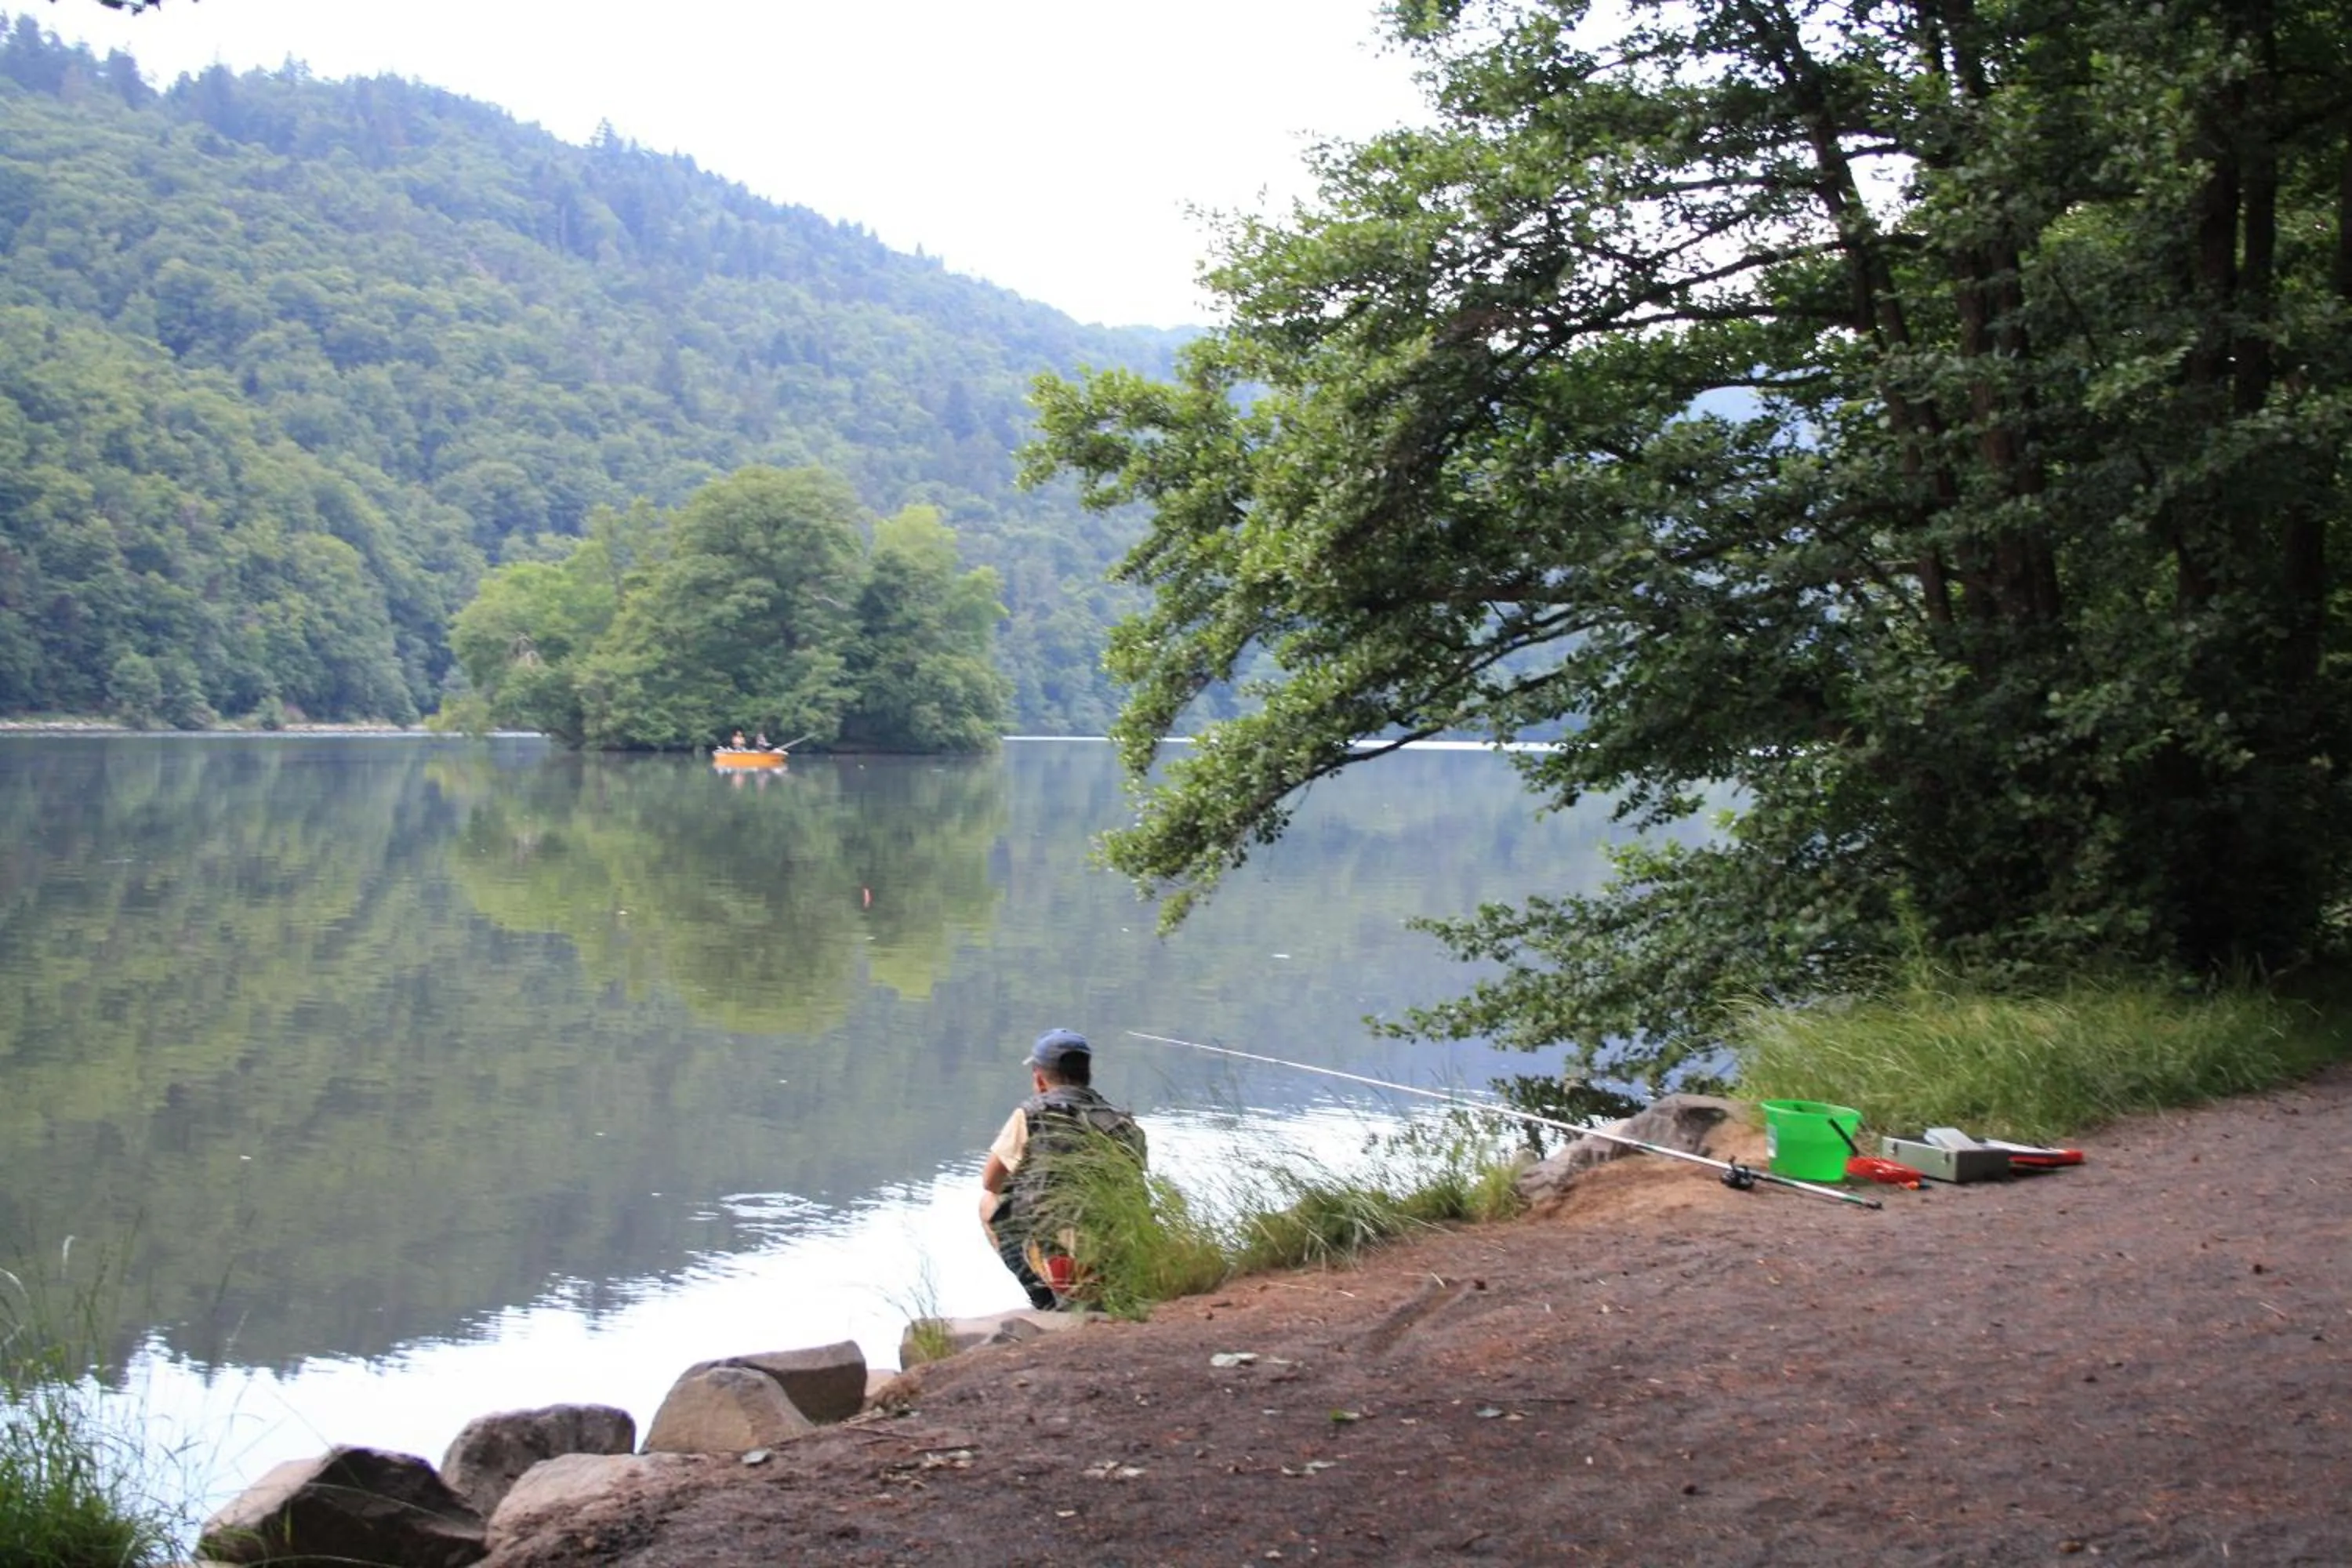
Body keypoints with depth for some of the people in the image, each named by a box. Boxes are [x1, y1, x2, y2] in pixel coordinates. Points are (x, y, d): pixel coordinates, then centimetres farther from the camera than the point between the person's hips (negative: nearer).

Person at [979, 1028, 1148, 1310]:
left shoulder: (1031, 1113, 3)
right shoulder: (1125, 1125, 13)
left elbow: (990, 1181, 15)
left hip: (1055, 1252, -5)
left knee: (990, 1203, 23)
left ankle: (1047, 1298, 8)